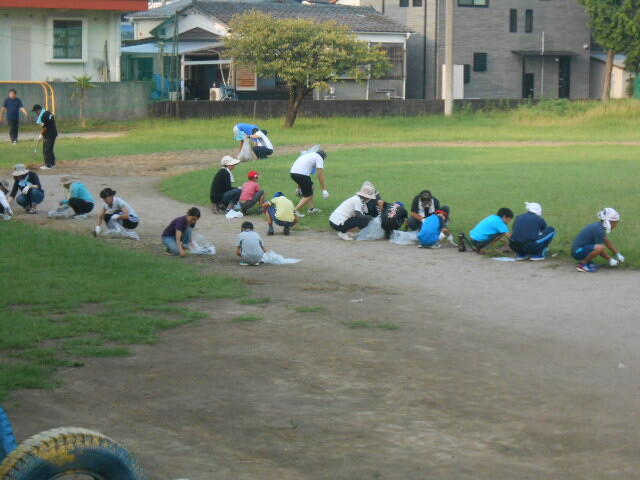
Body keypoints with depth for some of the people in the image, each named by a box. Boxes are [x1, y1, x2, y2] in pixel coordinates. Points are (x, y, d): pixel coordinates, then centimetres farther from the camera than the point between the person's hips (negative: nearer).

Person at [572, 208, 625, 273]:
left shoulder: (599, 226, 9)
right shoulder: (599, 230, -20)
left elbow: (607, 241, 20)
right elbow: (600, 247, -20)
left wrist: (618, 254, 19)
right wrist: (610, 259, -9)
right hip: (578, 251, -10)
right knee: (599, 248, -32)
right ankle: (582, 264, -14)